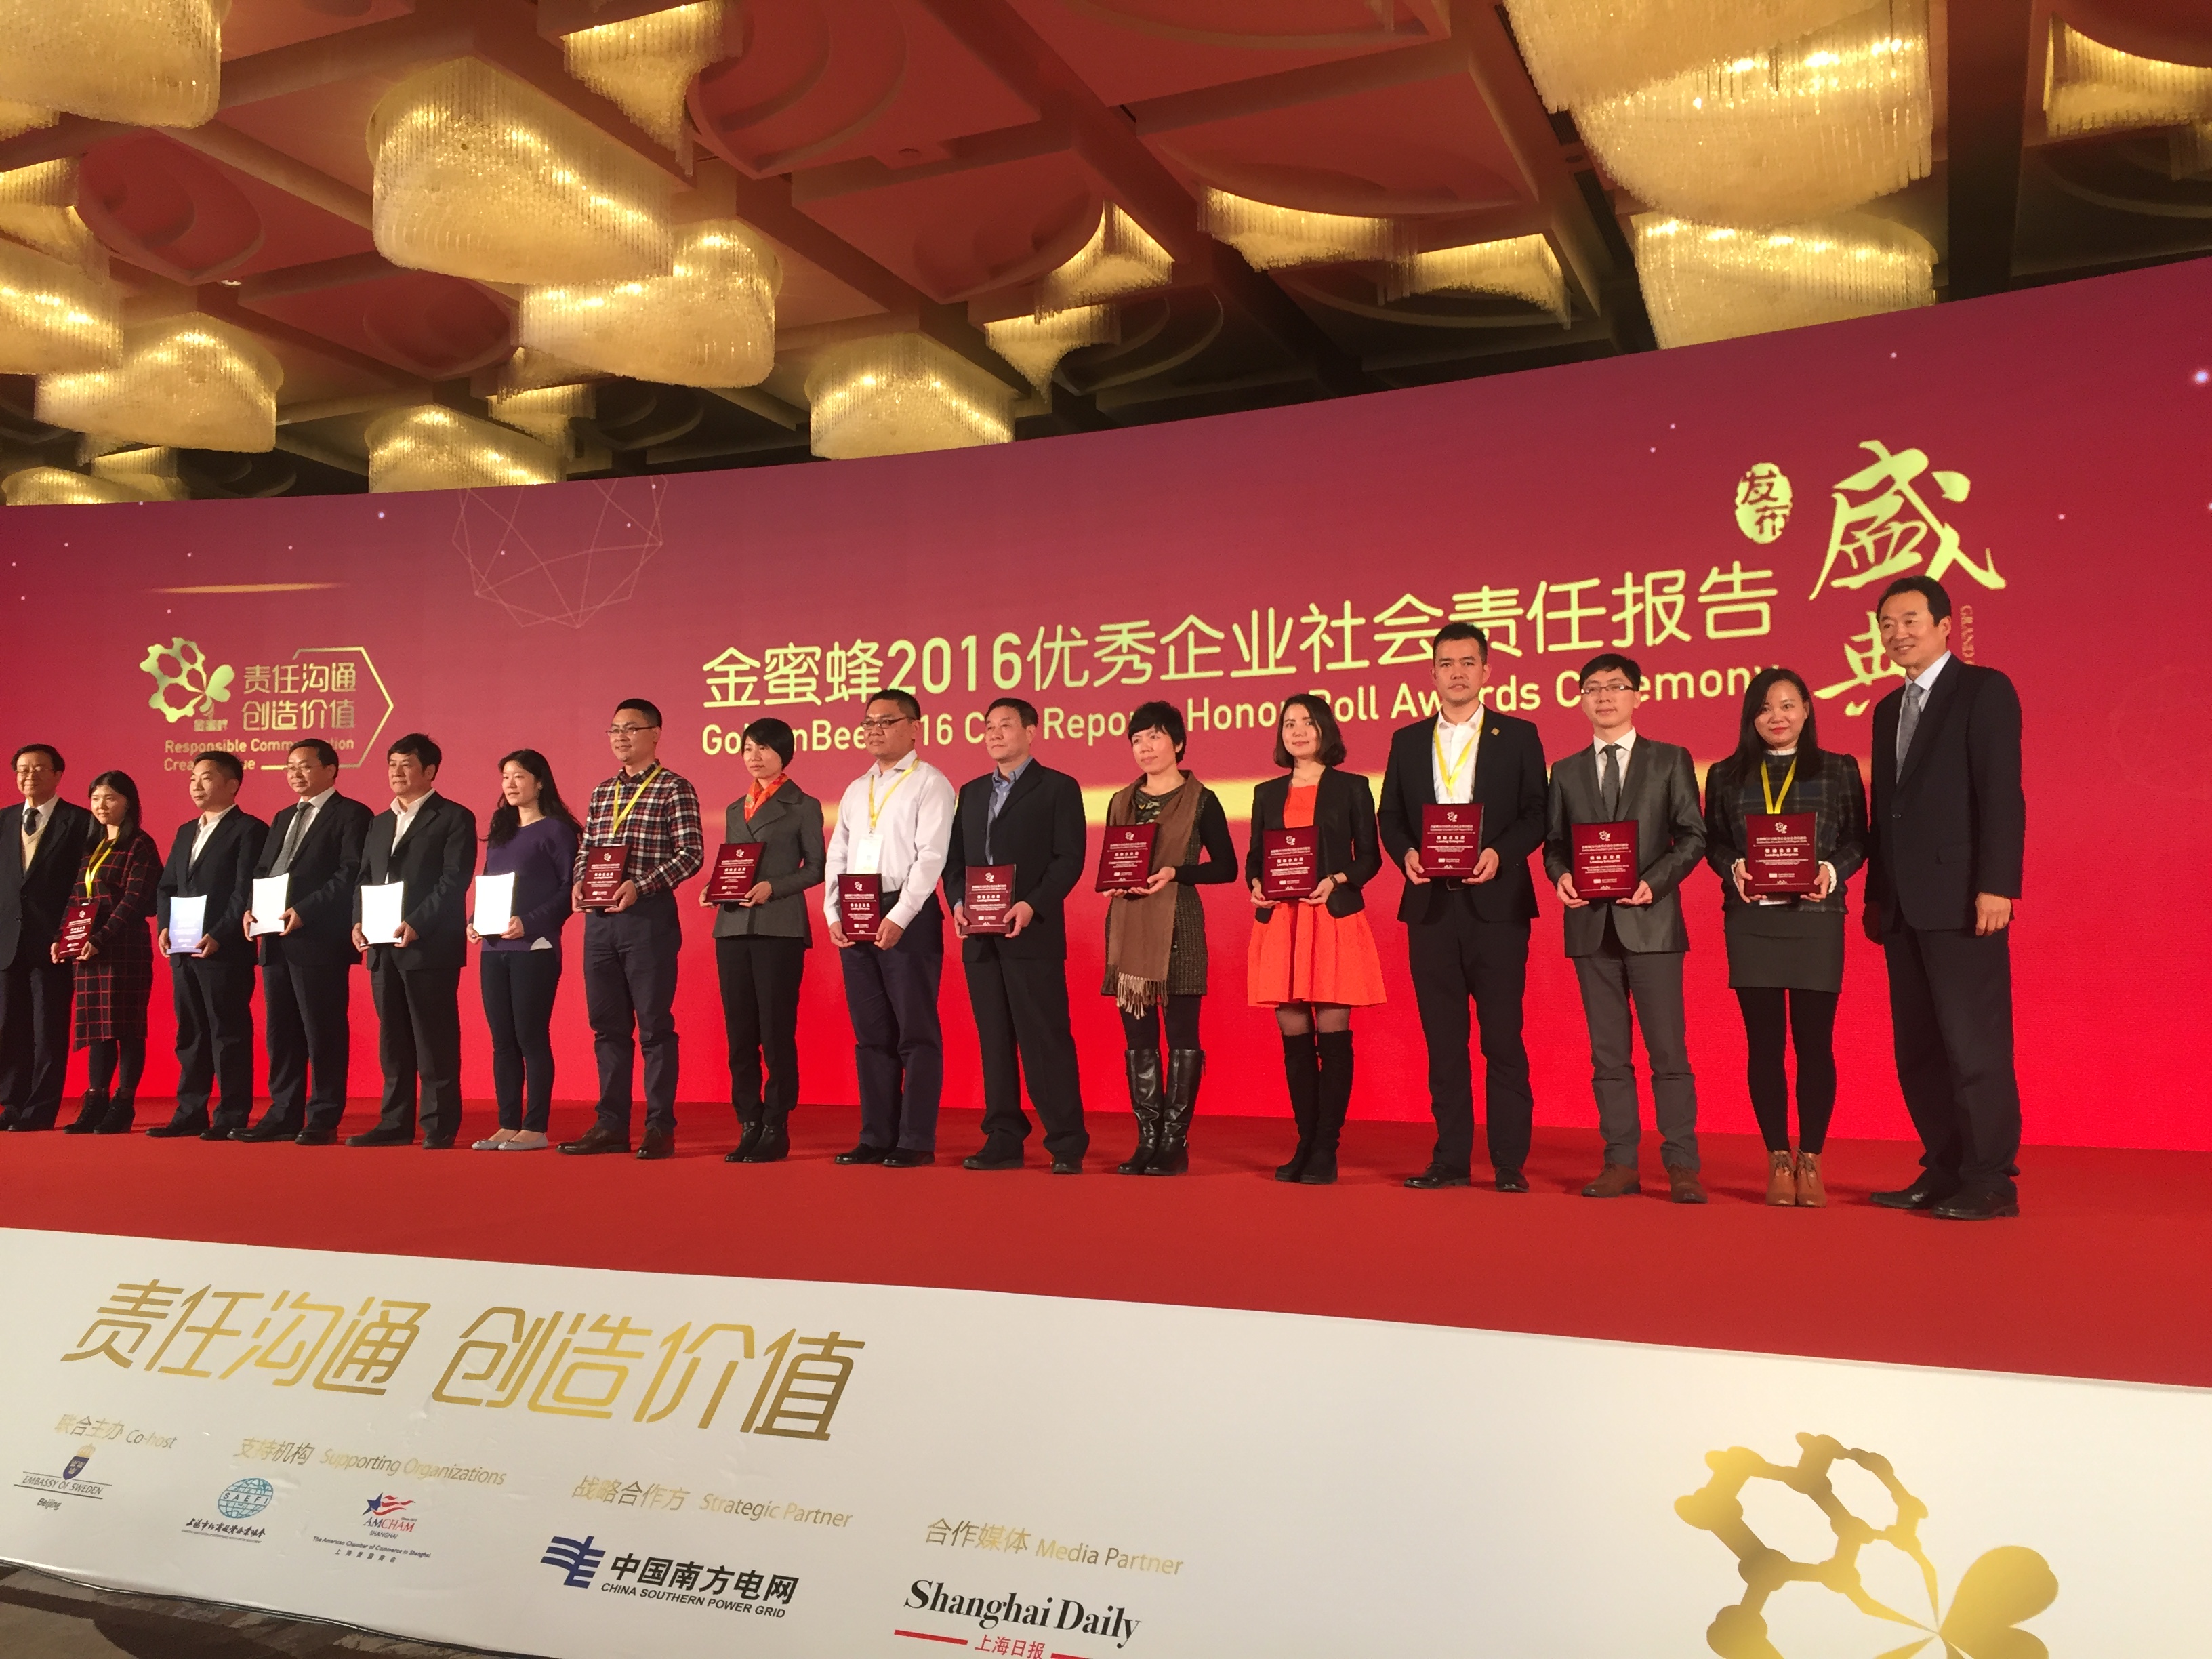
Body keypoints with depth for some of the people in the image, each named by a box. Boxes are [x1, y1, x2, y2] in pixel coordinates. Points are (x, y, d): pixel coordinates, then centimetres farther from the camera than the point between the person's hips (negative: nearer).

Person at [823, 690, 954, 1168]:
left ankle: (916, 1141, 2)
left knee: (916, 1033, -3)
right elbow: (836, 857, 16)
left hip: (908, 917, -7)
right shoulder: (856, 789, 18)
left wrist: (898, 918, -18)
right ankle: (876, 1137, 15)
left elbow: (930, 857, -12)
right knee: (870, 1033, 9)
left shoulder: (930, 784, -2)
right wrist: (834, 915, 3)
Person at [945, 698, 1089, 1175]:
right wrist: (957, 902, -2)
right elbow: (955, 858, 17)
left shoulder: (1058, 788, 1)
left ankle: (1067, 1145, -1)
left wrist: (1031, 906, -19)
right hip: (980, 938, 6)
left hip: (1033, 934, -6)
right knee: (994, 1041, 8)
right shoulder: (971, 792, 19)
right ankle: (1004, 1140, 13)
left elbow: (1070, 858, -7)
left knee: (1047, 1040, -6)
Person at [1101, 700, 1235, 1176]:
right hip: (1128, 925, 5)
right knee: (1138, 1037, 5)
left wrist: (1175, 873, -14)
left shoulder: (1201, 800, 0)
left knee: (1181, 1035, -3)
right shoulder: (1122, 802, 15)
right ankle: (1147, 1141, 11)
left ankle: (1175, 1142, 2)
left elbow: (1226, 867, -1)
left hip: (1178, 925, -5)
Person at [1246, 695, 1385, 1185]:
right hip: (1279, 922, 4)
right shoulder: (1267, 793, 16)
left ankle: (1327, 1149, 0)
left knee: (1332, 1033, -4)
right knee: (1293, 1035, 4)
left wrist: (1335, 881, -14)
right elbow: (1254, 856, 16)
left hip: (1335, 919, -3)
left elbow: (1369, 857, 3)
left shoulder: (1352, 788, 6)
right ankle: (1306, 1143, 13)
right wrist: (1256, 885, -4)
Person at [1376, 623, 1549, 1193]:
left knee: (1503, 1036, -2)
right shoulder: (1408, 740, 13)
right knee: (1443, 1039, 6)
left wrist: (1499, 853, -16)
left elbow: (1537, 813, 0)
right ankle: (1451, 1158, 13)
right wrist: (1406, 853, -8)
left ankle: (1509, 1162, 5)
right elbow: (1390, 817, 12)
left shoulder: (1518, 735, 5)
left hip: (1497, 903, -3)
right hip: (1430, 904, 3)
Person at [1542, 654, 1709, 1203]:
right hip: (1592, 924, 3)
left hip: (1651, 920, -3)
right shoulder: (1566, 772, 15)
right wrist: (1561, 876, -8)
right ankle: (1620, 1163, 11)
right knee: (1608, 1054, 6)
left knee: (1668, 1049, -4)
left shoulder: (1670, 761, 7)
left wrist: (1653, 881, -13)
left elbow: (1693, 835, 2)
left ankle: (1681, 1165, 2)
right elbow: (1554, 843, 14)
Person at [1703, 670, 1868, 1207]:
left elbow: (1857, 841, 3)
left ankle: (1811, 1161, 9)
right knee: (1764, 1043, 3)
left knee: (1814, 1041, 0)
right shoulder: (1726, 776, 11)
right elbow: (1712, 841, 8)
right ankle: (1778, 1161, 11)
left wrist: (1831, 871, -15)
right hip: (1751, 921, 1)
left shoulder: (1838, 771, 7)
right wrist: (1734, 869, -12)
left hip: (1816, 918, -1)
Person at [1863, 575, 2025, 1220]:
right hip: (1906, 903, 8)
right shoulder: (1889, 709, 20)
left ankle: (1990, 1182, 1)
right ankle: (1943, 1172, 15)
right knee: (1918, 1050, 8)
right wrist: (1877, 894, 15)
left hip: (1962, 899, -7)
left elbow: (2002, 793, -11)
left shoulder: (1984, 690, -2)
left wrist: (1997, 887, -18)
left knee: (1974, 1043, -6)